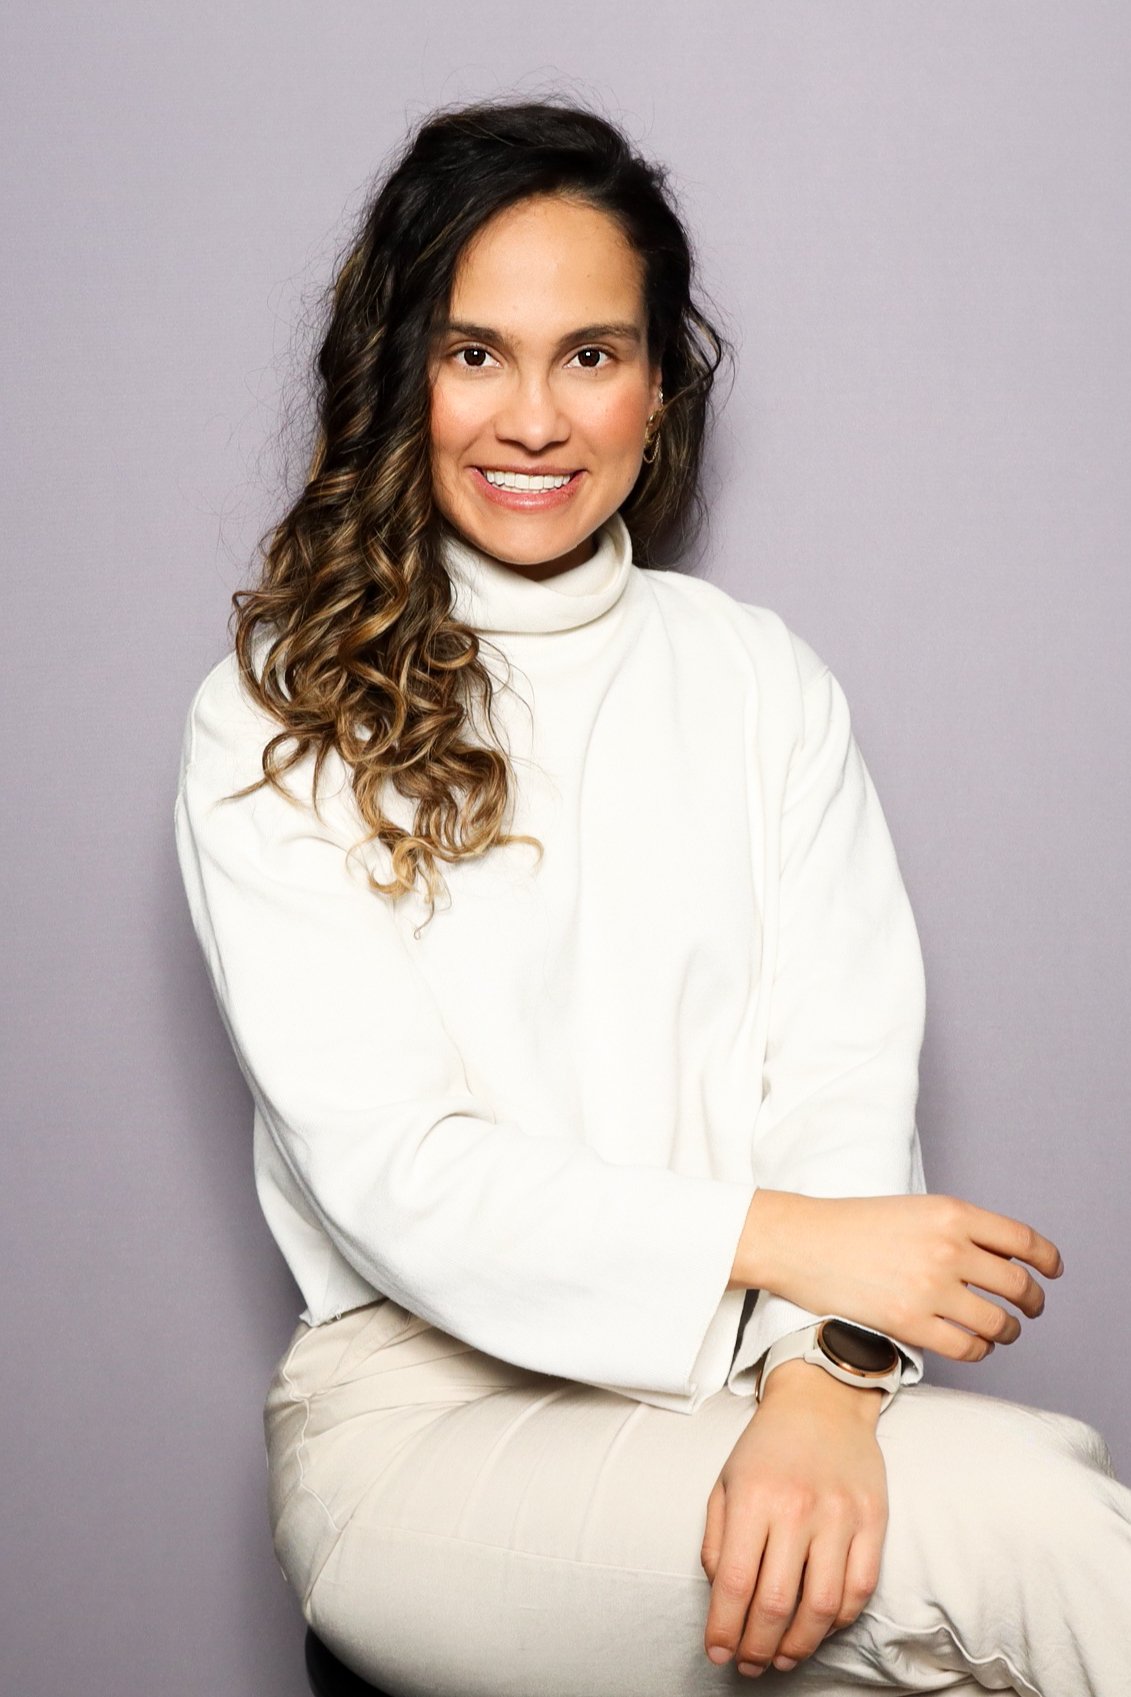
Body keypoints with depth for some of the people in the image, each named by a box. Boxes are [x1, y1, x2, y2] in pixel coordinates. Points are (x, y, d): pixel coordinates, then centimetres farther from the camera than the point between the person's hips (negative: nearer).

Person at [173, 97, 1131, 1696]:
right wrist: (782, 1241, -17)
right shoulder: (274, 723, 0)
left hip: (743, 1372, 4)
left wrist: (829, 1377, -19)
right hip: (427, 1398, -4)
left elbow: (844, 1068, 0)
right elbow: (387, 1163, -8)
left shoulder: (763, 679, 10)